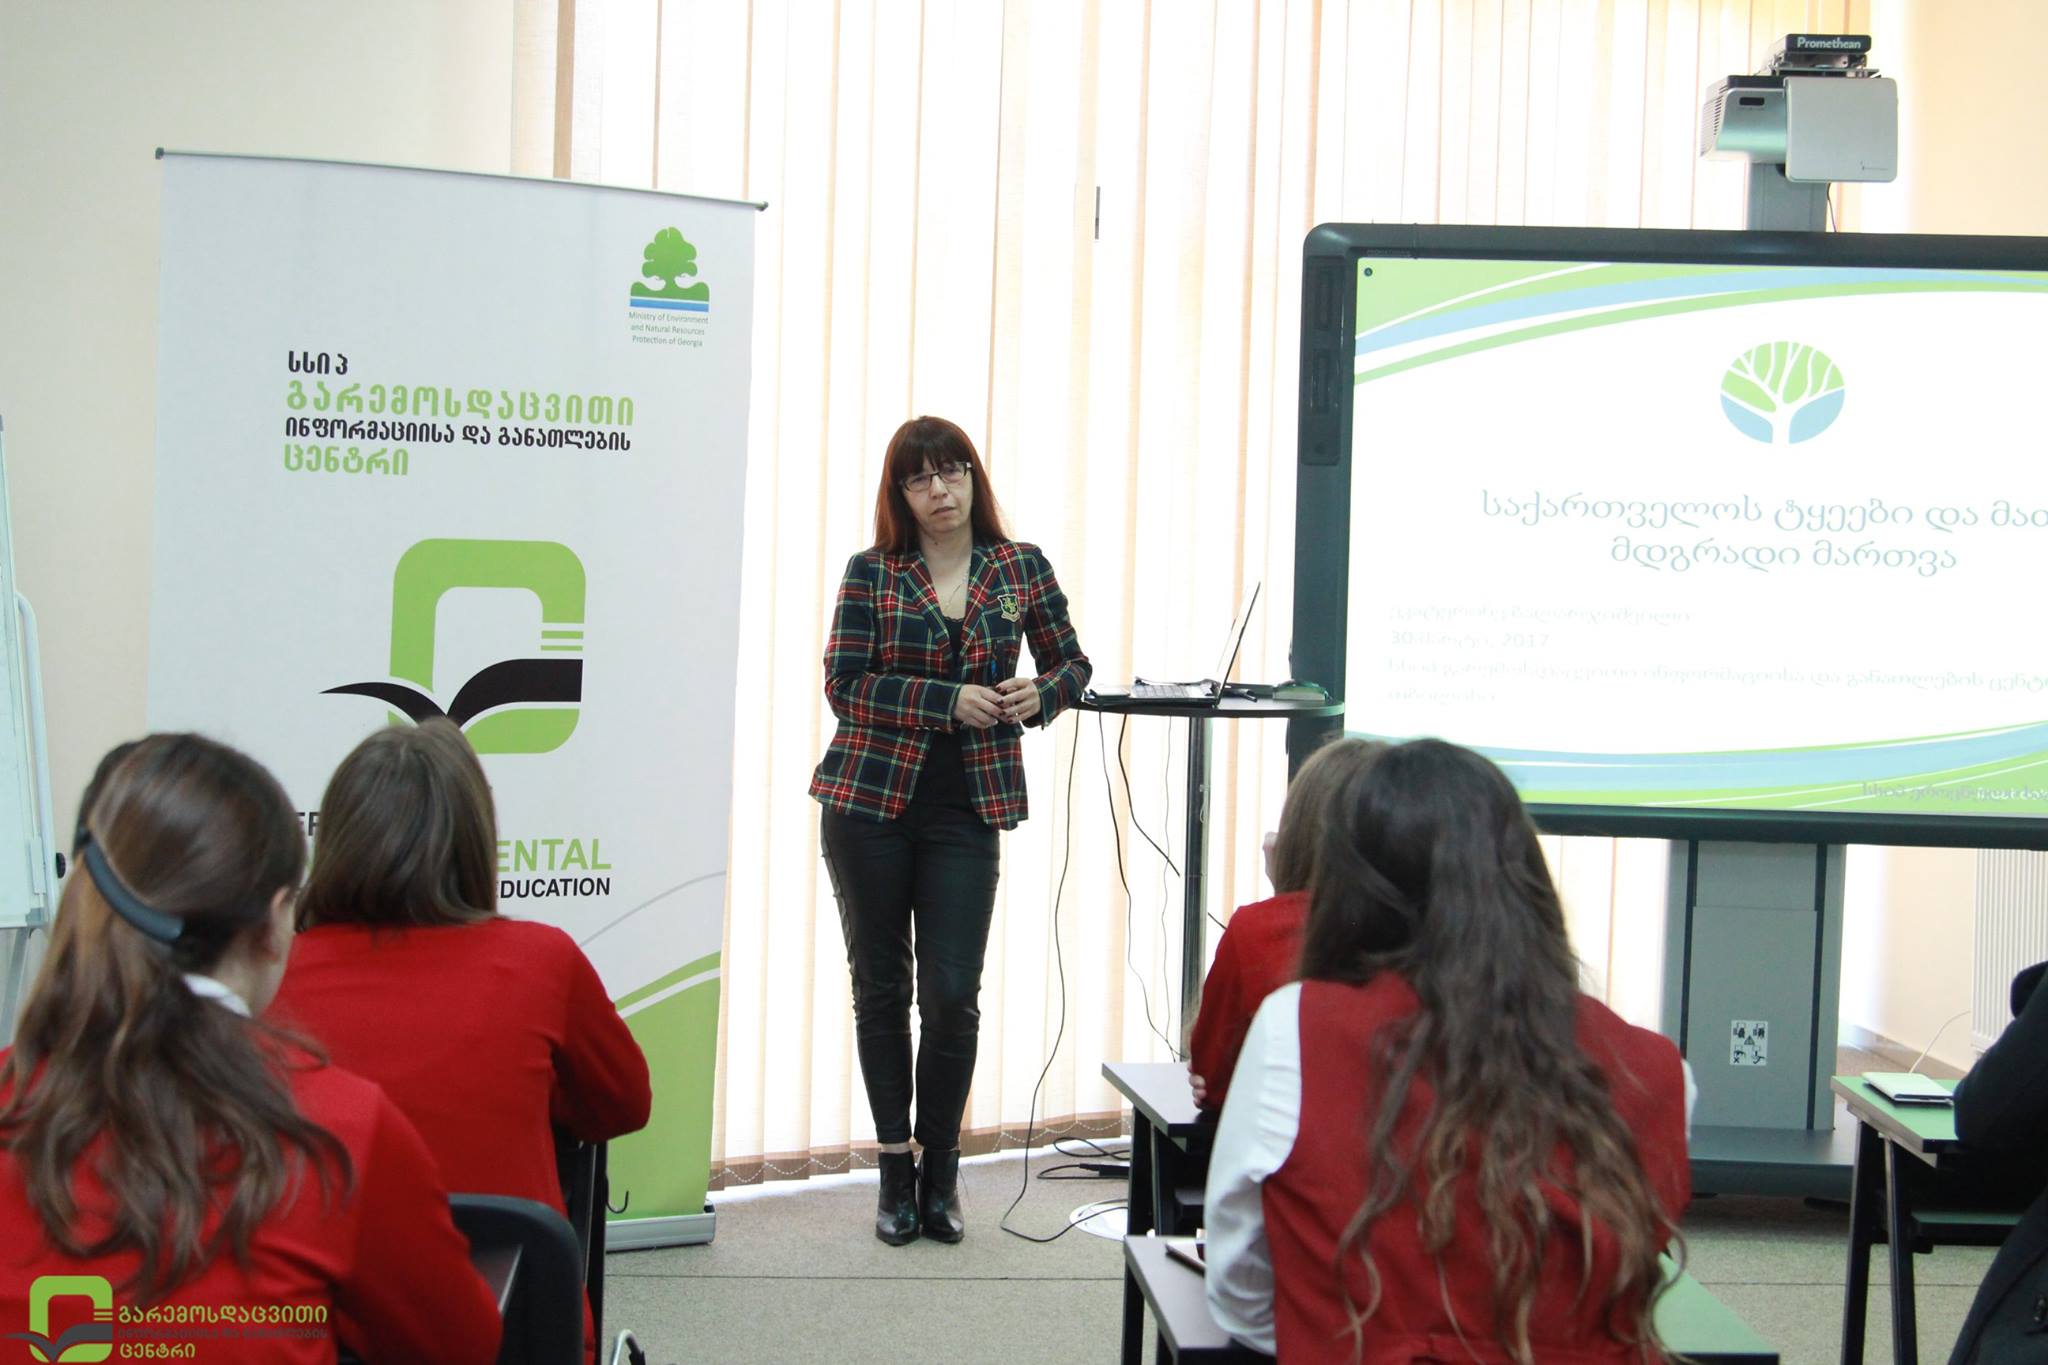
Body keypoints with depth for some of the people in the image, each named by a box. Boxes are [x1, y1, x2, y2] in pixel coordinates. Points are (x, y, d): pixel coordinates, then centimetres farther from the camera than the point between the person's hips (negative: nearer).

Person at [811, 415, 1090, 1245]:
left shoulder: (1020, 569, 5)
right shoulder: (871, 574, 0)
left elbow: (1072, 663, 14)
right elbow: (845, 684, -7)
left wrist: (1040, 695, -8)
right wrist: (949, 700, -16)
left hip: (966, 807, 0)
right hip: (870, 799, 0)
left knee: (952, 993, -6)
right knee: (881, 988, 6)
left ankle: (940, 1173, 12)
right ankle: (896, 1172, 19)